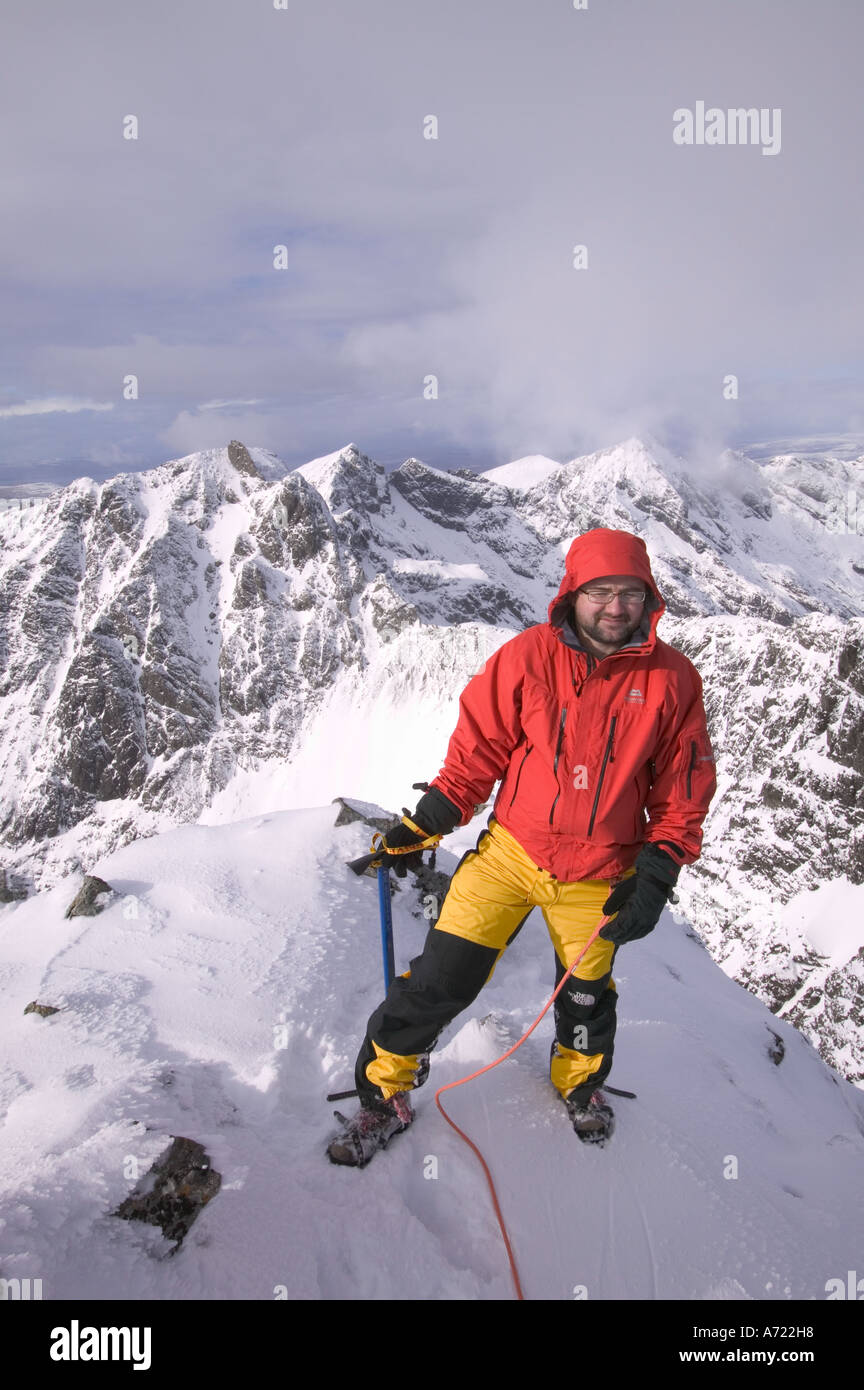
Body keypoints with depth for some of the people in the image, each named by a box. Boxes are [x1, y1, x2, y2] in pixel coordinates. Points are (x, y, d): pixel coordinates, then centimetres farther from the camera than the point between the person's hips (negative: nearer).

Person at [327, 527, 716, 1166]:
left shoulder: (672, 678, -8)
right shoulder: (528, 656, -11)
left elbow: (683, 789, 0)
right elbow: (478, 748, -2)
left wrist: (657, 875, -5)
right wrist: (423, 826, -3)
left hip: (599, 875, 2)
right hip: (511, 851, -1)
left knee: (587, 992, 21)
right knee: (444, 976, -5)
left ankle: (581, 1079, 53)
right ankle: (385, 1093, 19)